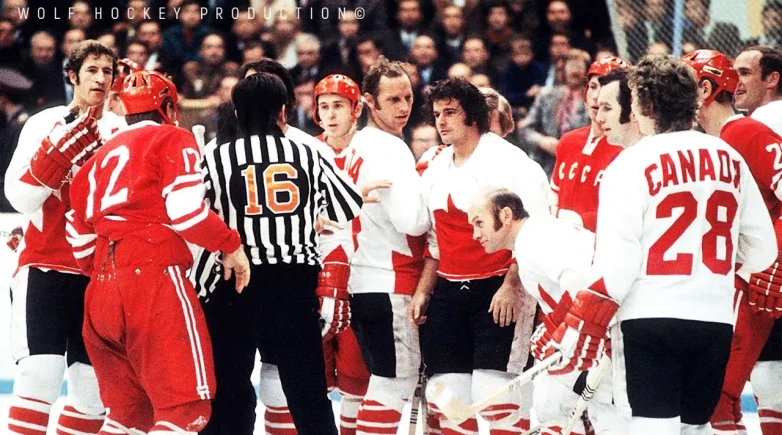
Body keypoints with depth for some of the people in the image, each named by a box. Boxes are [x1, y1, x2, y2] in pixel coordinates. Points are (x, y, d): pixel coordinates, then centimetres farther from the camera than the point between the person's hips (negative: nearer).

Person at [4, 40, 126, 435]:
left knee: (94, 389, 6)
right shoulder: (45, 125, -1)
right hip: (46, 268, -4)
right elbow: (19, 196, -9)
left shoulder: (122, 133, 7)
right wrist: (58, 151, -21)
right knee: (40, 376, -17)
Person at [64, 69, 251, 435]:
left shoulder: (103, 155, 24)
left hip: (101, 293, 8)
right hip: (152, 277, -8)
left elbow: (80, 234, 25)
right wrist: (230, 244, 2)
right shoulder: (173, 139, 5)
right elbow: (185, 209, -10)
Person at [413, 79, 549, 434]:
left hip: (499, 292, -7)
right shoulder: (436, 171, 14)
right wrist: (422, 292, 16)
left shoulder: (508, 161, -9)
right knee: (447, 391, 5)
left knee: (494, 391, -14)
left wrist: (511, 286, -20)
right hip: (449, 294, 7)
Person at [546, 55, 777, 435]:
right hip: (716, 318, 5)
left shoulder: (633, 164, -7)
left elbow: (615, 261, -12)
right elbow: (762, 250, 11)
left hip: (653, 317, -5)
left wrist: (583, 324, -6)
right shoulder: (730, 160, 7)